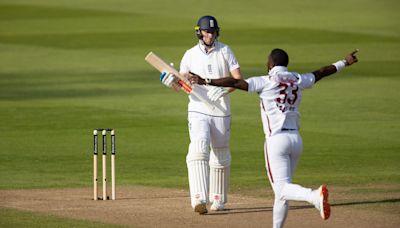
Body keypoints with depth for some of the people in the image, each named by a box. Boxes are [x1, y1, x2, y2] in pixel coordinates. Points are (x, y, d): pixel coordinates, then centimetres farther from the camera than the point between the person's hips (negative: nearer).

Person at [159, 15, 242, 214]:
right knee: (198, 150, -21)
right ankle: (199, 199, -32)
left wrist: (224, 91, -19)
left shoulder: (224, 51, 3)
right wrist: (172, 80, -24)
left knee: (220, 157, 10)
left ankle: (218, 199, 28)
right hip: (198, 111, -1)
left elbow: (238, 78, -2)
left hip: (221, 112, 1)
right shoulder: (190, 55, 3)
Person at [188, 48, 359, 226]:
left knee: (282, 188, -12)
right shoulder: (298, 80, 12)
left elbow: (236, 82, -14)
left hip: (276, 139, -6)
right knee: (282, 190, 15)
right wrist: (344, 63, 43)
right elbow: (321, 73, 27)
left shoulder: (266, 82, -5)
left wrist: (206, 81, -15)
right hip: (296, 139, 6)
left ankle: (314, 196, -37)